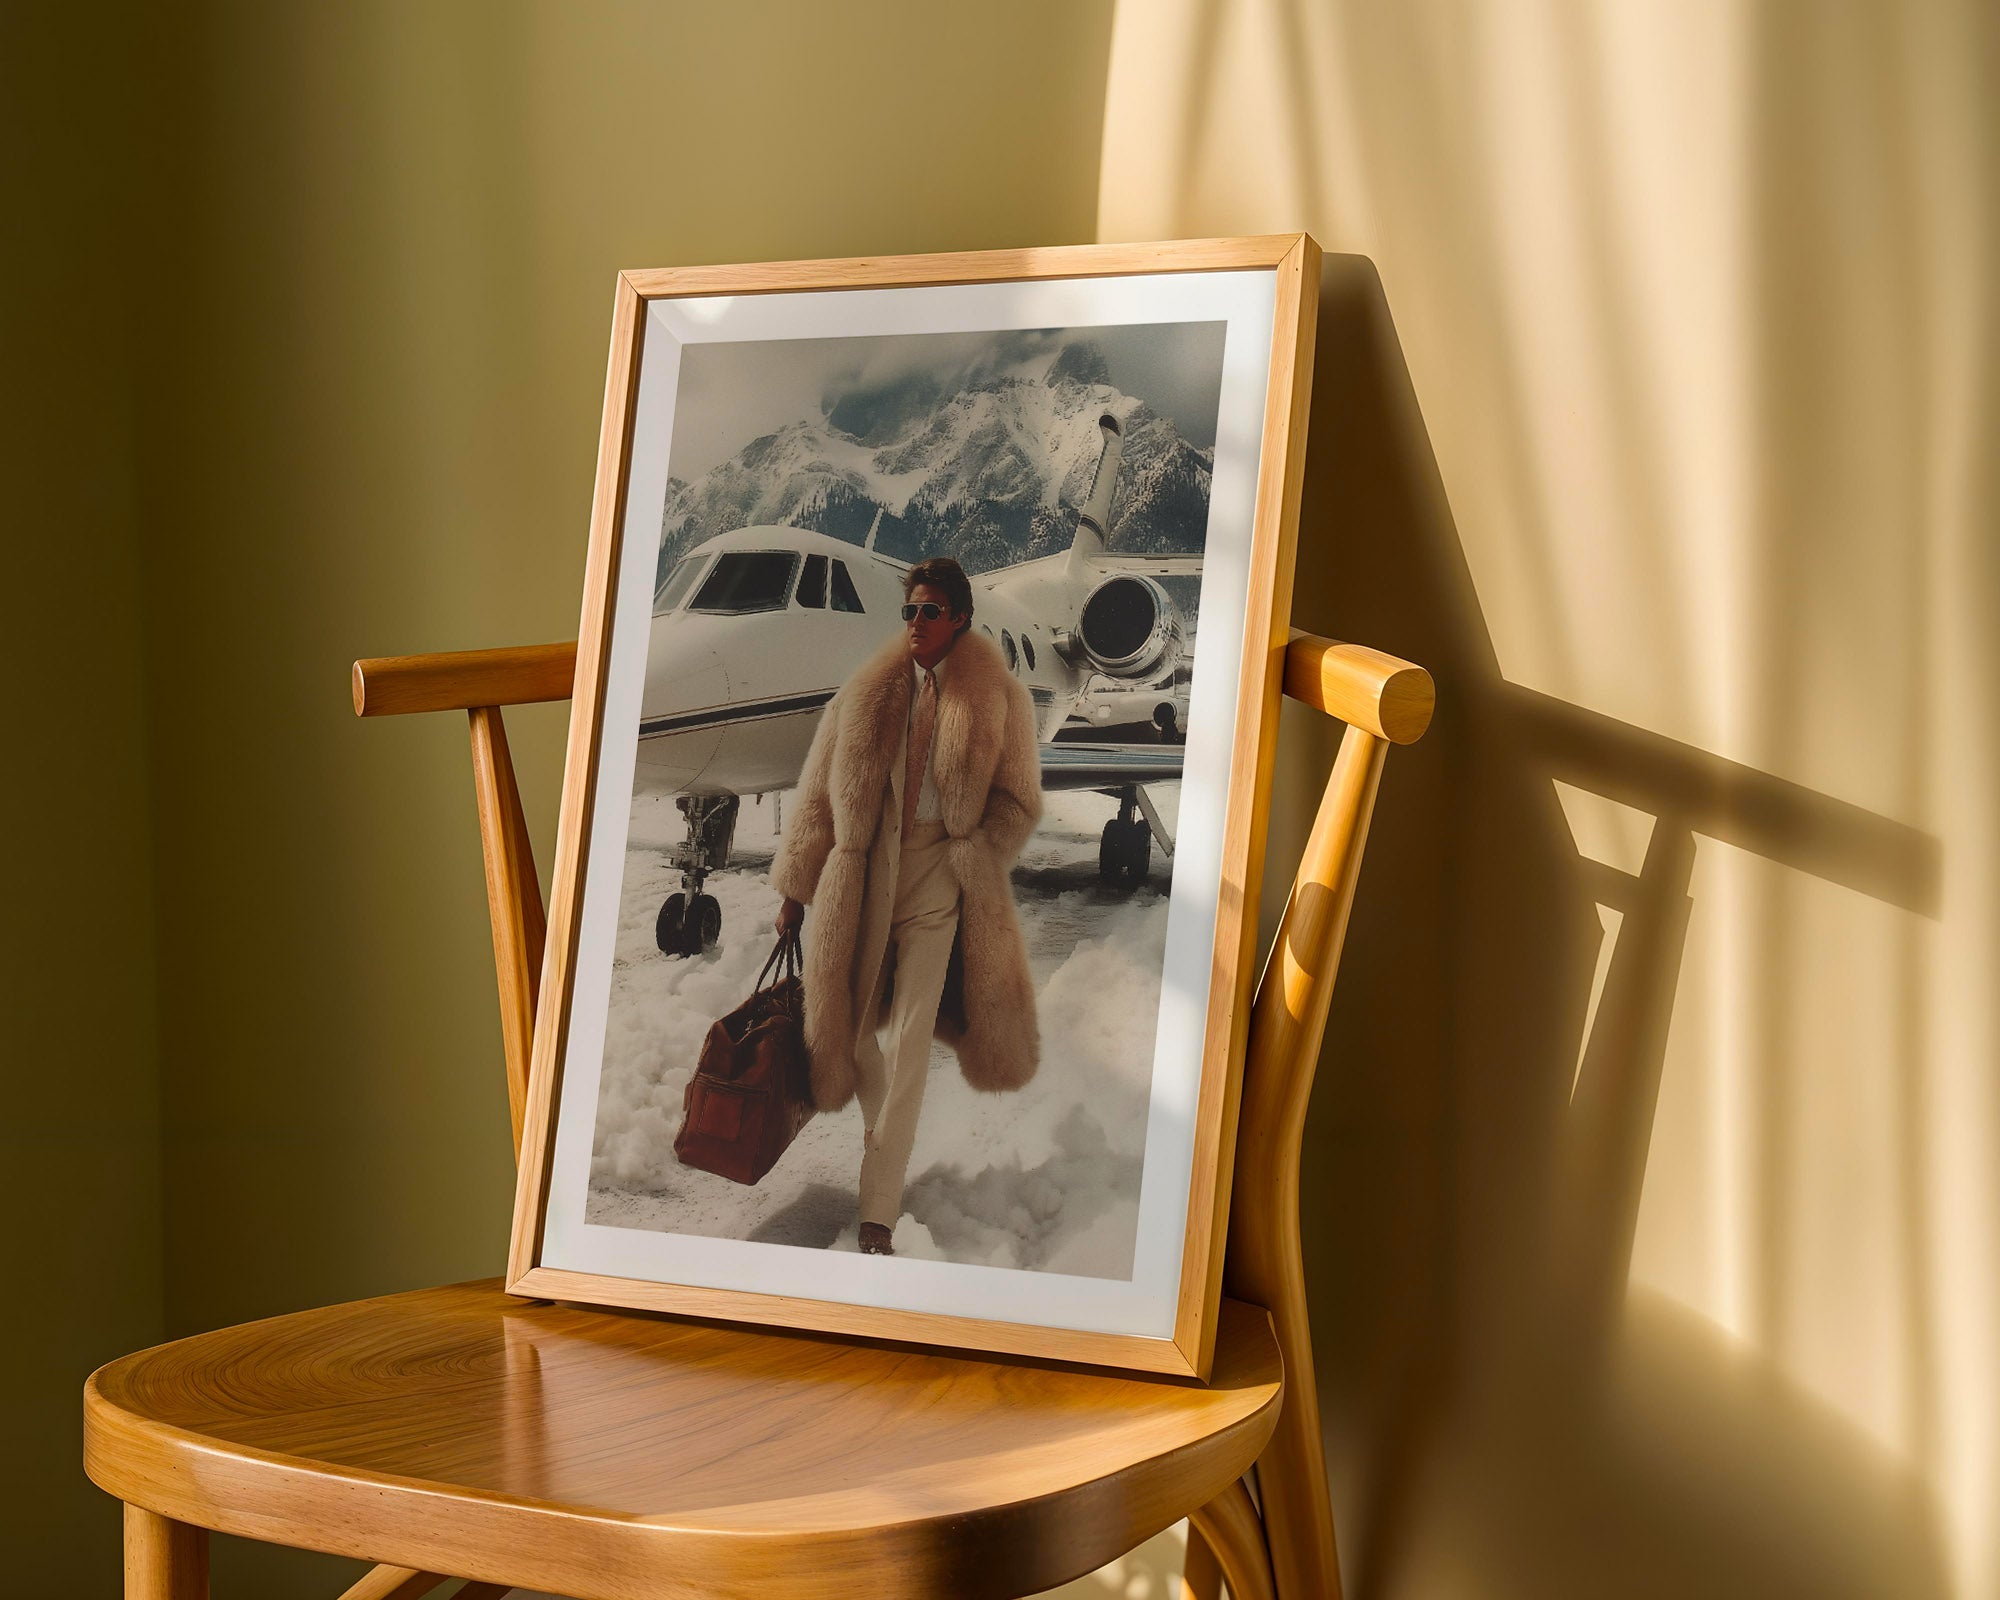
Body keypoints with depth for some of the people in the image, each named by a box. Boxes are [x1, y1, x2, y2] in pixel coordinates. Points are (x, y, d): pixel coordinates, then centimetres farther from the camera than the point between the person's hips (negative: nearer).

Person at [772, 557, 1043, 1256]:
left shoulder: (997, 699, -1)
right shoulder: (869, 691, 4)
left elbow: (1017, 803, 5)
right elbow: (820, 793, 8)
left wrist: (961, 860, -9)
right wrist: (798, 887, 7)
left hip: (936, 886, -3)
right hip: (860, 879, 3)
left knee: (909, 1048, -5)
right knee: (850, 1027, 11)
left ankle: (879, 1215, -2)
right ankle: (885, 1140, 40)